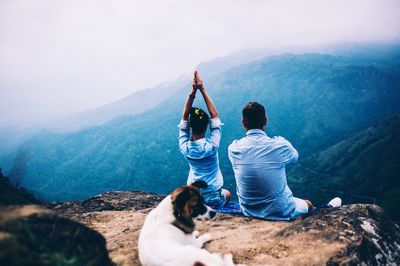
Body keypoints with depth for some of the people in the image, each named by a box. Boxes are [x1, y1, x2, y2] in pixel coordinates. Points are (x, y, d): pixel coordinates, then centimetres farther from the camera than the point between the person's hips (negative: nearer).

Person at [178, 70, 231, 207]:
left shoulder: (184, 147, -16)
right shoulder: (211, 146, -24)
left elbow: (184, 117, -8)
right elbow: (215, 115, -17)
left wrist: (193, 92, -16)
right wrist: (202, 89, -16)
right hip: (214, 199, -2)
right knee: (227, 194, 33)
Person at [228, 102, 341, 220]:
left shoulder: (233, 148, -16)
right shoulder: (280, 145, -20)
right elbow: (295, 156, 4)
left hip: (248, 212, 3)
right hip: (281, 212, -3)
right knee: (308, 204, 28)